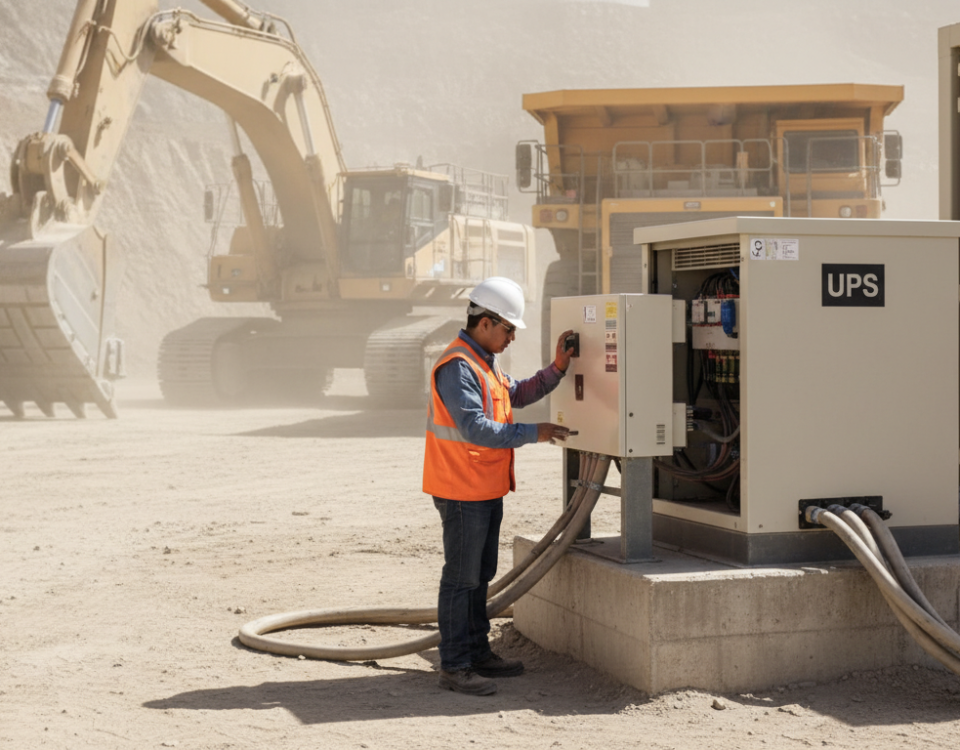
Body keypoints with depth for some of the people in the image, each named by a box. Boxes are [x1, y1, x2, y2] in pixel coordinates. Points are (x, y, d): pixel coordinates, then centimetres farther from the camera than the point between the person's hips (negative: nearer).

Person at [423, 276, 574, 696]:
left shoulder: (485, 362, 15)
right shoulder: (457, 368, -20)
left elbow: (518, 394, 21)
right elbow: (477, 429, -27)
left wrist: (558, 367, 9)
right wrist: (533, 434, -24)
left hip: (487, 490, 10)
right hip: (463, 492, -10)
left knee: (480, 575, 17)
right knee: (461, 579, -5)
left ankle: (477, 653, 27)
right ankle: (454, 667, 1)